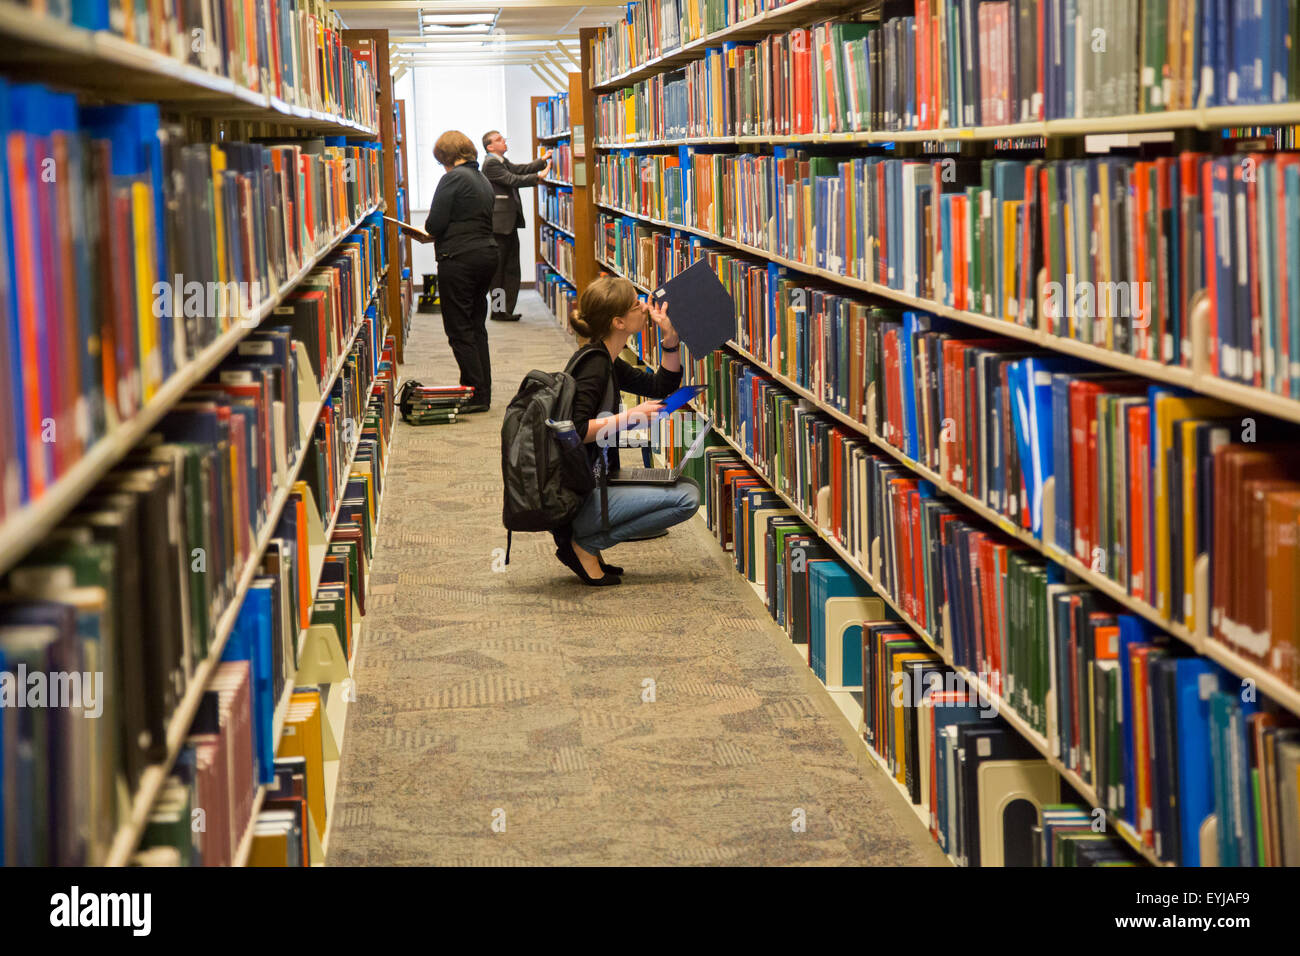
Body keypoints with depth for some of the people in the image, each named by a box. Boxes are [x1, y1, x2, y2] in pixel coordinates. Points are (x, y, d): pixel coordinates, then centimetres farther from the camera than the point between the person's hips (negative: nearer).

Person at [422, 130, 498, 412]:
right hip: (487, 254, 8)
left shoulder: (453, 178, -11)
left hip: (459, 260, -8)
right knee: (477, 326, 14)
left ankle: (475, 394, -3)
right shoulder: (484, 181, 15)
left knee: (459, 330, -2)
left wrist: (428, 226, 8)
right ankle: (483, 394, 15)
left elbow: (435, 225, -15)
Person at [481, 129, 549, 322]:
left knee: (512, 269, 10)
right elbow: (513, 180, -19)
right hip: (499, 224, -10)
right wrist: (538, 177, -20)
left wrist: (543, 161, 1)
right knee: (498, 269, -2)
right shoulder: (491, 163, -13)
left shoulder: (503, 161, 17)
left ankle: (507, 310, 13)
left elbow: (521, 169, 12)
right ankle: (498, 311, 3)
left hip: (510, 223, 10)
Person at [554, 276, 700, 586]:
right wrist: (630, 418, -21)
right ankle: (585, 543, -7)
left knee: (688, 487, 17)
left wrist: (671, 338, 10)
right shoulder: (594, 364, -16)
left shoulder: (605, 360, 14)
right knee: (686, 498, -14)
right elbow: (573, 430, -26)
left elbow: (661, 386, 24)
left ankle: (584, 539, 10)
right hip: (578, 499, -10)